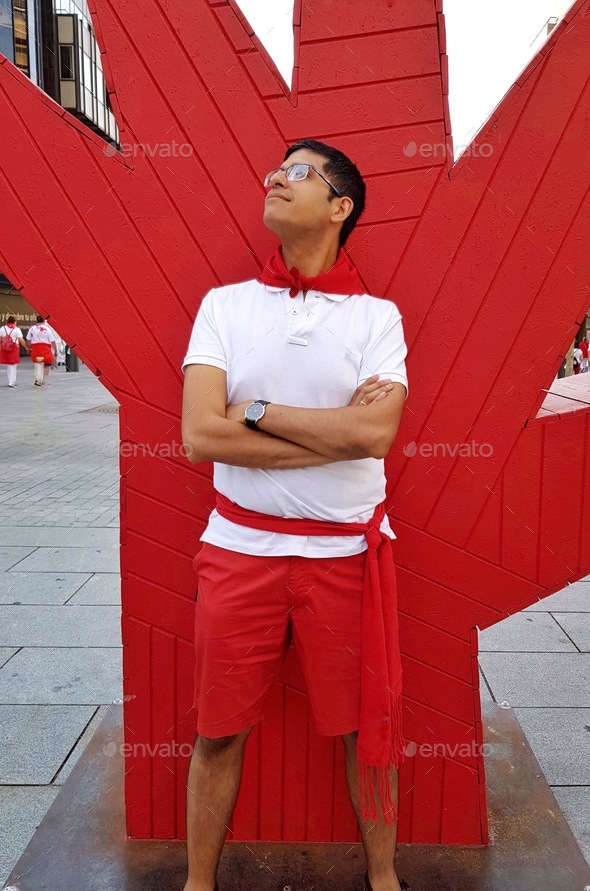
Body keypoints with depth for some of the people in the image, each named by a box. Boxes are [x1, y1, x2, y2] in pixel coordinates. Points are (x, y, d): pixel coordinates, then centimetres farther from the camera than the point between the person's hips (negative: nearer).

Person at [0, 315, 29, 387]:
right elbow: (21, 340, -12)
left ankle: (12, 381, 18)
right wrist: (27, 348, -5)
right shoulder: (16, 329, -6)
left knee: (8, 366, 15)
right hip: (13, 349, -4)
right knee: (13, 367, 3)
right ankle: (11, 382, -1)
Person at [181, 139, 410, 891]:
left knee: (366, 728, 15)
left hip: (347, 554, 0)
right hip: (240, 550, 1)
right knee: (219, 730, 14)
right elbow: (200, 436, -12)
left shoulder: (377, 315, 0)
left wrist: (257, 411, -13)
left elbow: (376, 434, -17)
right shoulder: (224, 304, 2)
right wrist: (338, 430, -14)